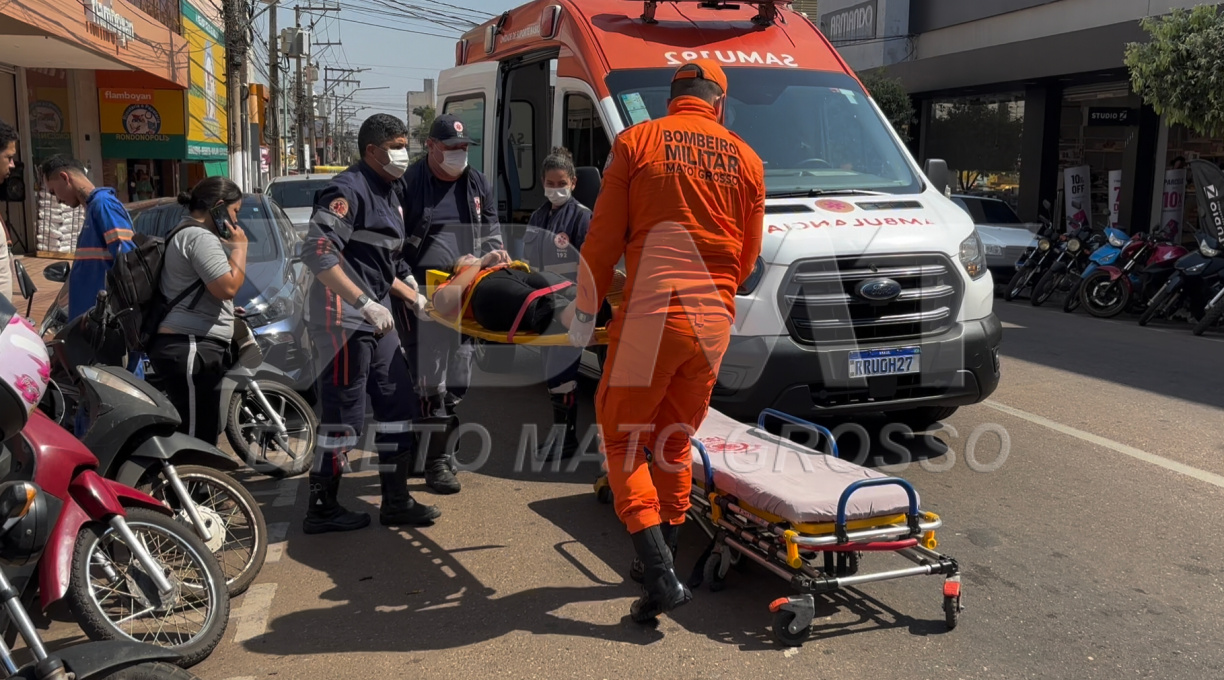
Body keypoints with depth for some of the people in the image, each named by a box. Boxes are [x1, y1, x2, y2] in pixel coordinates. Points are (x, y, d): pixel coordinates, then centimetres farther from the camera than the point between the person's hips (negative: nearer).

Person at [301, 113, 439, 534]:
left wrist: (415, 299, 15)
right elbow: (317, 253, -24)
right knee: (344, 416, -4)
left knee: (399, 404, 10)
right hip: (343, 317, -10)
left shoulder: (389, 196, 19)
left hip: (375, 319, 10)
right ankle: (322, 509, 10)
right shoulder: (348, 189, -12)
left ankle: (396, 502, 20)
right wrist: (365, 304, -26)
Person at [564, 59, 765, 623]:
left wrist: (585, 307, 12)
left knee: (622, 438, 7)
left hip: (649, 316, -4)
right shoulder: (745, 160, 9)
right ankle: (662, 563, 28)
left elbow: (604, 238, 0)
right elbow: (748, 255, 15)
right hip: (714, 322, 4)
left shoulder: (636, 142, 0)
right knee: (675, 441, 19)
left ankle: (661, 577, -2)